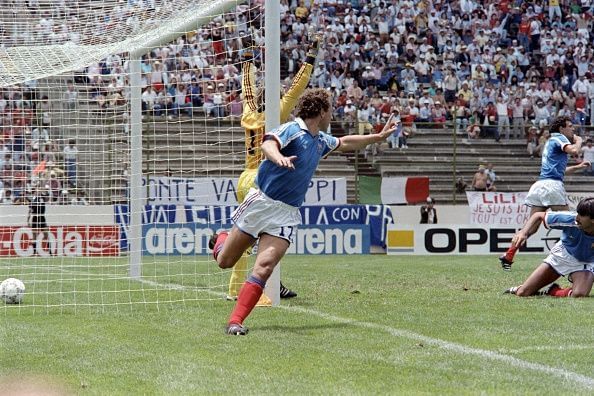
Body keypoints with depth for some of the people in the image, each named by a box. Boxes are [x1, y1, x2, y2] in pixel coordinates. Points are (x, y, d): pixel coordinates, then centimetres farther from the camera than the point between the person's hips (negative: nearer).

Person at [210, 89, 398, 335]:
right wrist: (279, 157, -53)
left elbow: (344, 143, 37)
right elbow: (268, 144, -31)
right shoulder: (292, 130, -10)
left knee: (264, 268, -17)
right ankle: (220, 239, 44)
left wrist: (379, 137, 40)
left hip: (286, 213, 5)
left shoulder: (321, 140, 15)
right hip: (261, 202, -5)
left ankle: (235, 321, -15)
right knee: (225, 261, 8)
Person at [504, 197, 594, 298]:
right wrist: (524, 232, -30)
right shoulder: (570, 219, -30)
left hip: (585, 263, -1)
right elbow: (539, 216, -15)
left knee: (579, 295, -34)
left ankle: (552, 291, -2)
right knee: (522, 293, -6)